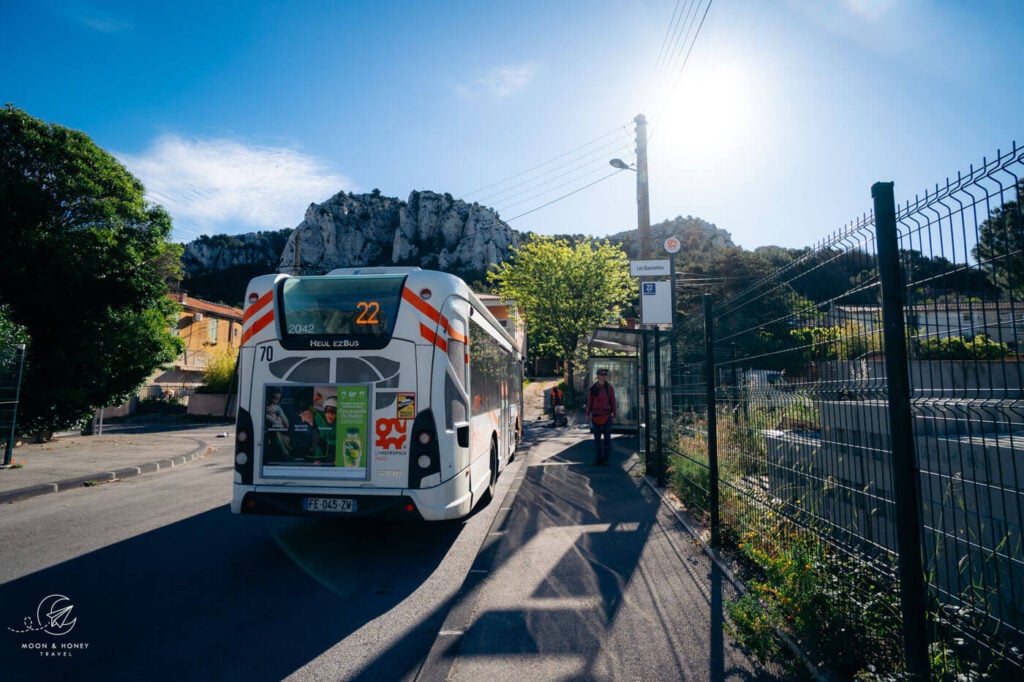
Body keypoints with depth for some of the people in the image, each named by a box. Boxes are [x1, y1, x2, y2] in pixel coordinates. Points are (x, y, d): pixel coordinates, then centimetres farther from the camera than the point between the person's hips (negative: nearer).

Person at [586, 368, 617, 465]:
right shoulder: (593, 388, 2)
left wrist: (615, 415, -1)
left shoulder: (609, 387, 0)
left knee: (607, 438, 1)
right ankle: (598, 458, 16)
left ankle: (606, 459, 9)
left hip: (607, 416, -1)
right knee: (597, 438, 7)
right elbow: (589, 402, 7)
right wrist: (588, 414, 6)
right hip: (596, 416, 1)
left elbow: (613, 402, 1)